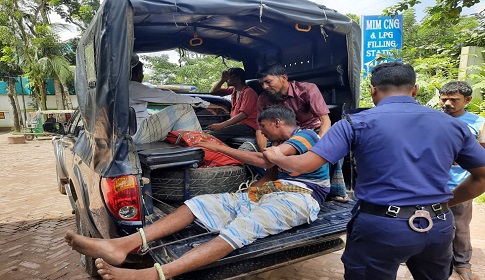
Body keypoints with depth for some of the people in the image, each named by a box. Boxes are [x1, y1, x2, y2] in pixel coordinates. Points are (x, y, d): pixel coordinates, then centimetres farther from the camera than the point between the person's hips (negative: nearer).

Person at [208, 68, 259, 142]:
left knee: (211, 134, -30)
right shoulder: (234, 90, 17)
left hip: (248, 127, -7)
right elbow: (213, 92, 20)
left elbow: (243, 115, -17)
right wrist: (222, 79, 3)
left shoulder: (248, 92, -7)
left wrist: (221, 125, -23)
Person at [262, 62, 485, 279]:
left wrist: (277, 157, 7)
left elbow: (303, 165, -13)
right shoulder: (453, 125, 5)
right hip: (440, 227, 5)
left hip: (380, 227, -4)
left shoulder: (357, 123, -9)